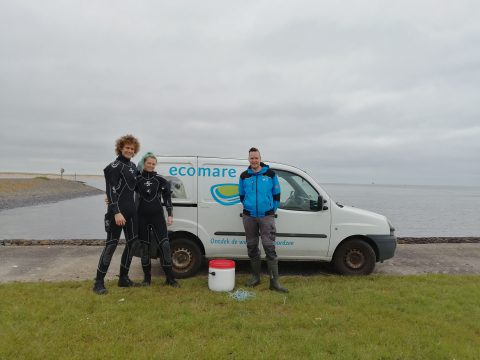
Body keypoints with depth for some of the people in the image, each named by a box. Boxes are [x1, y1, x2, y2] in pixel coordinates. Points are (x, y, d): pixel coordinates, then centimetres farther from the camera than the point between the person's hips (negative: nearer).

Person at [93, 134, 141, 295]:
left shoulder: (132, 166, 15)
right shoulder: (115, 166, -10)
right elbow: (111, 191, -17)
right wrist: (116, 212, -24)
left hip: (131, 211, 9)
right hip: (117, 212, -8)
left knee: (132, 242, 11)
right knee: (111, 244, -7)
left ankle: (123, 278, 22)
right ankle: (99, 282, 2)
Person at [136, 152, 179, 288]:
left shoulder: (160, 179, 4)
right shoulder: (137, 179, 4)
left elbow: (167, 197, 5)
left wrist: (170, 215, -1)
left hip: (157, 216, 0)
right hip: (142, 217, 0)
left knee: (164, 245, -5)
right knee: (145, 246, 6)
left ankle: (170, 278, 4)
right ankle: (147, 277, 19)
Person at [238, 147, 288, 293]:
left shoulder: (270, 174, 0)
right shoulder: (244, 176, 5)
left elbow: (276, 194, 7)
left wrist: (272, 209, 4)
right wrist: (248, 207, 12)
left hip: (267, 216, -2)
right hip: (249, 217, 3)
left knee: (269, 248, -7)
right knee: (252, 247, 9)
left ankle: (274, 282, -3)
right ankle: (255, 277, 22)